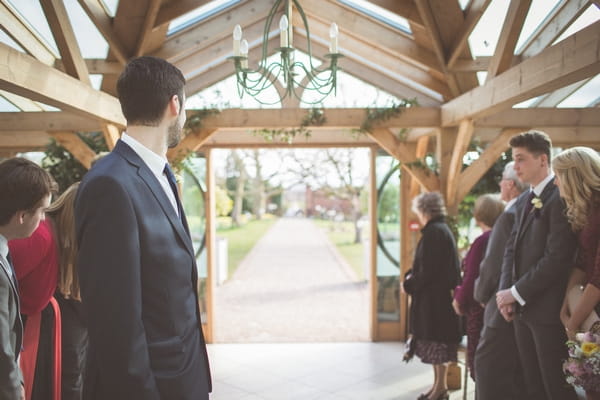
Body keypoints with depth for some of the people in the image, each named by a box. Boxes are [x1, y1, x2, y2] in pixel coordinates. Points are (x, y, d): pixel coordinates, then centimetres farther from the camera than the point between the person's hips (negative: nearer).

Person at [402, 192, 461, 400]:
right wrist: (412, 275, 5)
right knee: (437, 342, 15)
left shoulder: (433, 232, -18)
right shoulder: (443, 230, 13)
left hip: (434, 296, -10)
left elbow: (428, 271, -21)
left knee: (436, 341, 1)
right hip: (440, 295, 10)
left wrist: (409, 285, -7)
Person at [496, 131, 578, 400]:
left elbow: (558, 257, -20)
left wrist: (517, 292, -14)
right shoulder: (523, 201, 14)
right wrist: (505, 290, -2)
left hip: (548, 309, -8)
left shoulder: (560, 197, -13)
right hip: (522, 308, 8)